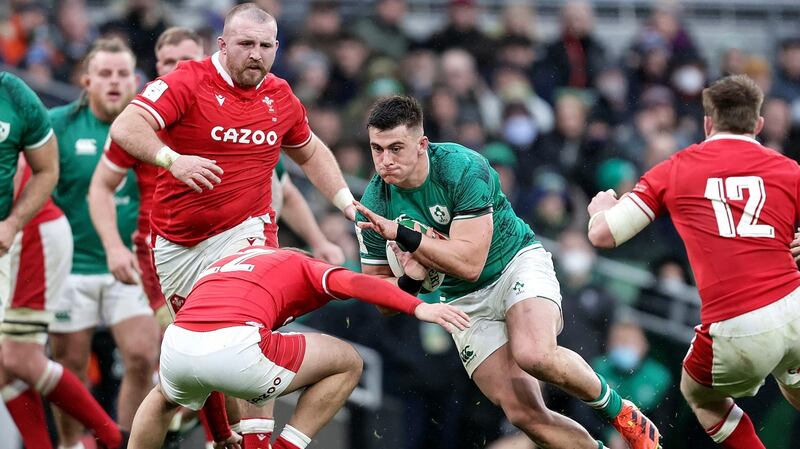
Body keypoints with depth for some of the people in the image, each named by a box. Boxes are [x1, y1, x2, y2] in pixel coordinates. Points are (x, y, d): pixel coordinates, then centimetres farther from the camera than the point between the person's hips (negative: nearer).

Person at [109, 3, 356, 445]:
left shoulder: (280, 98, 4)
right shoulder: (188, 82, -12)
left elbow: (310, 153, 24)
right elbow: (125, 127, -25)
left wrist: (349, 205, 16)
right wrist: (173, 159, -41)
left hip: (243, 232, 1)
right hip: (176, 240, -1)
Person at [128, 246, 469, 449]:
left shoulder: (218, 268, 40)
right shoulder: (303, 266, 25)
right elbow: (352, 283, 0)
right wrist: (418, 307, -10)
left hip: (176, 346, 6)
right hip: (235, 346, -6)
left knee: (164, 397, 45)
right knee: (348, 363, 17)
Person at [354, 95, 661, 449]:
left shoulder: (462, 167, -23)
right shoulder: (373, 206, -11)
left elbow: (469, 263, -29)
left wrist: (402, 235, -35)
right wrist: (408, 281, -24)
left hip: (517, 263, -4)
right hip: (465, 301, 4)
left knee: (534, 355, -35)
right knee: (524, 414, -14)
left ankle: (622, 413, -9)